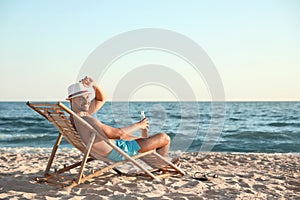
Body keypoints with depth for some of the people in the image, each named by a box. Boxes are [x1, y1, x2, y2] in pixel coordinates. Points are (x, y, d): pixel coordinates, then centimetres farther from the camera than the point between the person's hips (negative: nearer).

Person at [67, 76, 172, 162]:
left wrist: (94, 85, -10)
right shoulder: (86, 120, -33)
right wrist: (138, 125, -11)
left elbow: (102, 99, 10)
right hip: (118, 152, -11)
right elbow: (118, 133, -28)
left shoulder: (76, 115, -1)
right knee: (165, 138, 4)